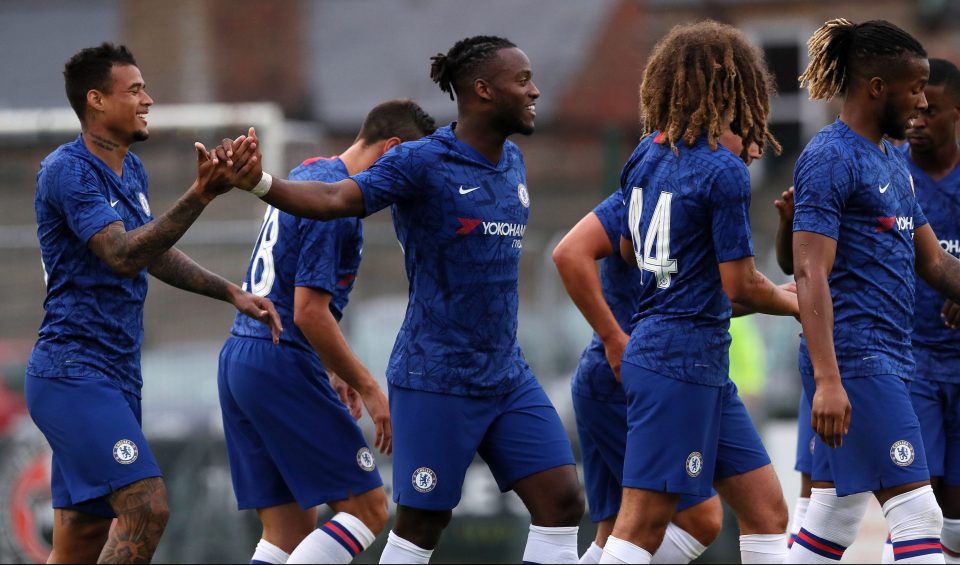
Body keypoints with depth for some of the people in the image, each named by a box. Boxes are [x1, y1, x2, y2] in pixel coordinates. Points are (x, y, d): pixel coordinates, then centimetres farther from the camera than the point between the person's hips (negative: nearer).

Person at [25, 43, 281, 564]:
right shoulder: (67, 170, -14)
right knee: (146, 507, -22)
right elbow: (122, 256, -25)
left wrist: (232, 293, 21)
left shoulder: (131, 170, 14)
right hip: (73, 373, -9)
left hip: (117, 378, 9)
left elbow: (154, 253, 29)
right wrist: (199, 197, -34)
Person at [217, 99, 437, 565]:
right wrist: (368, 388, -11)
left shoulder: (306, 174, 16)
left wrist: (335, 373, 24)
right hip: (282, 365, -10)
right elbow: (310, 313, -19)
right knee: (368, 509, -6)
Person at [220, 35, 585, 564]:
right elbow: (336, 198, -28)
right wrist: (259, 182, -45)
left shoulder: (511, 161, 9)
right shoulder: (421, 162, -14)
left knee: (562, 501, 0)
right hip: (436, 379, -7)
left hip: (507, 377, 7)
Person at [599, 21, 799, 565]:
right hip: (684, 361, -9)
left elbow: (630, 248, 24)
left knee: (766, 509, 10)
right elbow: (741, 286, -14)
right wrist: (795, 303, 6)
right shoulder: (724, 171, -14)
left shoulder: (648, 154, 9)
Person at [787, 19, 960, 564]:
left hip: (890, 361, 9)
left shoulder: (894, 161, 18)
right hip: (855, 363, -9)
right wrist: (827, 379, -26)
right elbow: (810, 273, -18)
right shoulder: (830, 158, -11)